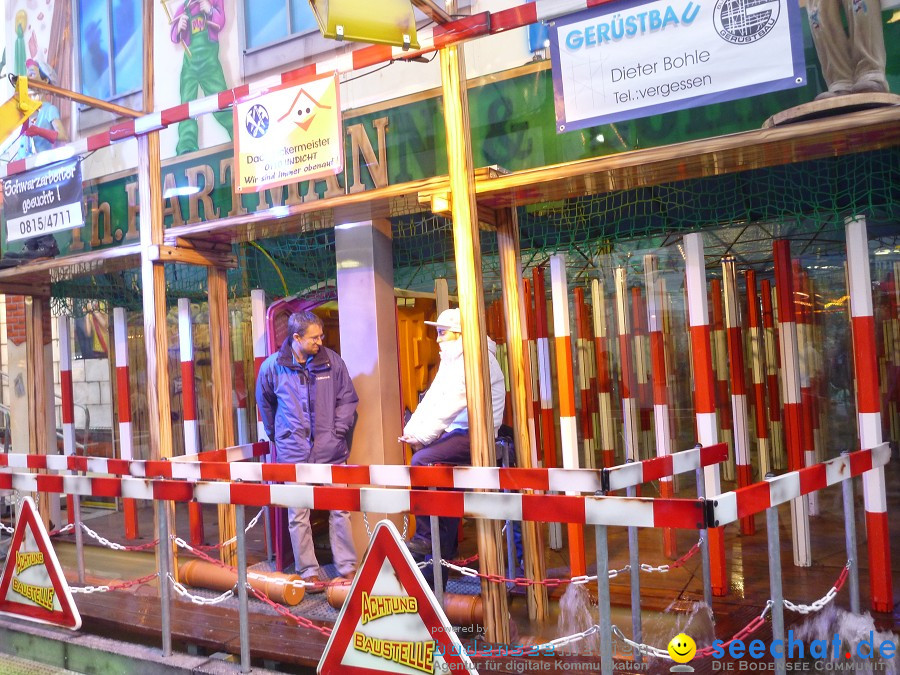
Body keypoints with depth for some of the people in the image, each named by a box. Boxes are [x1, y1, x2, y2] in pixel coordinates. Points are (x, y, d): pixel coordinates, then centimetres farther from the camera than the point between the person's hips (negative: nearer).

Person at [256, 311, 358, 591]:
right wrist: (277, 434, 17)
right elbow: (265, 402, 17)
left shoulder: (332, 361, 0)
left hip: (330, 450, 1)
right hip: (293, 453, 0)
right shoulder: (272, 367, -1)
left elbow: (347, 398, 9)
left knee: (340, 510, 4)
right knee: (298, 515, 4)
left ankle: (347, 567, 14)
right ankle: (308, 571, 15)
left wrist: (339, 430, 1)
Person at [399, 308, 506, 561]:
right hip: (458, 432, 9)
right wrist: (411, 430, -3)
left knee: (422, 460, -21)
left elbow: (450, 404, -21)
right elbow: (432, 398, 10)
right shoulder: (452, 360, 18)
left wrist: (423, 436, -19)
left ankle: (425, 537, -11)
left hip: (474, 433, -9)